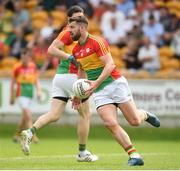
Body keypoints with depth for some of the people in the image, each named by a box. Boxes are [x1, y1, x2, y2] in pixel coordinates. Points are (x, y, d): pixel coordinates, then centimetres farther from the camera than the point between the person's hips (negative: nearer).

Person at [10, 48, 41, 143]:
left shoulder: (33, 66, 7)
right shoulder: (17, 67, -5)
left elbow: (36, 80, 15)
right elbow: (13, 82, 3)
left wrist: (38, 90, -2)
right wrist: (11, 97, 5)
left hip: (30, 95, 5)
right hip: (21, 95, -5)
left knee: (25, 117, 12)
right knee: (28, 115, -18)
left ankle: (17, 135, 30)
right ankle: (33, 136, -24)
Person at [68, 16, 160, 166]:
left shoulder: (97, 42, -13)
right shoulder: (76, 50, 9)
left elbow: (110, 65, -20)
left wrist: (96, 83, -29)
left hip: (115, 84, -5)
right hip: (99, 92, 5)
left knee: (135, 121, -3)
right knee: (111, 124, -16)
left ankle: (145, 115, 35)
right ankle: (134, 155, -10)